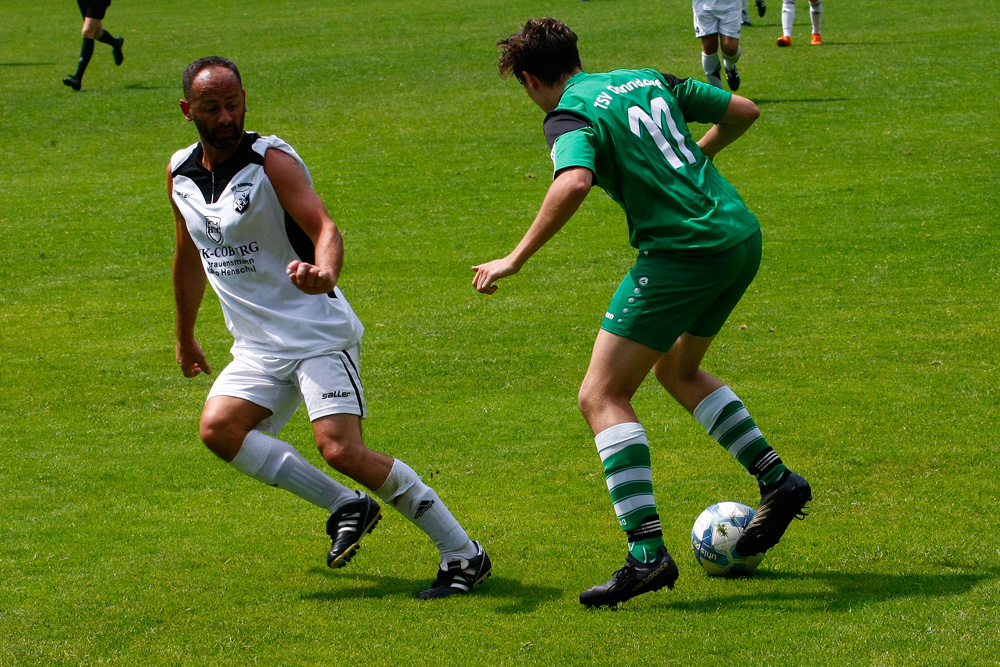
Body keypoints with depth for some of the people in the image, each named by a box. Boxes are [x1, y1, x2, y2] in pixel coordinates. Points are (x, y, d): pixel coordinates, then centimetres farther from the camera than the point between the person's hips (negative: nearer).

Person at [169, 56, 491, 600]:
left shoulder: (271, 160, -11)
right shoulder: (181, 173, 9)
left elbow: (326, 228, -25)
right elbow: (190, 258, 24)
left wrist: (324, 274, -47)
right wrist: (185, 337, 32)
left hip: (318, 334, -6)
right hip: (257, 347, 6)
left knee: (342, 449, -21)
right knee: (219, 427, -20)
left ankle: (464, 554, -11)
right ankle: (345, 506, -5)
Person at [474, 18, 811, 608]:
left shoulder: (571, 115, -6)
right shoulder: (649, 80, 16)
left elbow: (574, 184, -27)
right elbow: (744, 111, 22)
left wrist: (515, 260, -20)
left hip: (683, 252, -8)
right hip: (742, 235, 8)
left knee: (602, 396, -4)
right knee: (677, 369, 31)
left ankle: (648, 554, -15)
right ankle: (778, 481, 27)